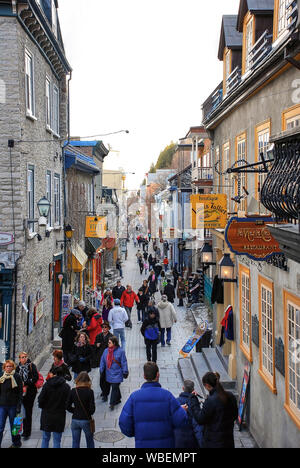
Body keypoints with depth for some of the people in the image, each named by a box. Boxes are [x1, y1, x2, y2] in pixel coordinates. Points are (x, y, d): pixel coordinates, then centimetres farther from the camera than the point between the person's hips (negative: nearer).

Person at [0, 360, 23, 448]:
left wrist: (19, 406, -12)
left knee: (14, 426, 9)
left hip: (13, 405, -3)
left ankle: (16, 443, 26)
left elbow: (20, 392, -6)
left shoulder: (17, 377, -5)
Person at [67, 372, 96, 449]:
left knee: (75, 443, 13)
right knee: (90, 442, 17)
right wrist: (89, 413, 6)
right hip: (86, 420, -2)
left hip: (75, 420, 2)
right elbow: (92, 408, -15)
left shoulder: (73, 391, -6)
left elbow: (68, 407, -3)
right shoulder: (89, 392, -14)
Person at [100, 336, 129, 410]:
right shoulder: (106, 351, 2)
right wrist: (101, 371, 9)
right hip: (109, 374, 5)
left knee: (115, 387, -7)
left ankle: (112, 403, -1)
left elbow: (124, 362, -8)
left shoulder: (120, 351, -11)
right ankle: (118, 399, 33)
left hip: (117, 374, -5)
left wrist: (125, 372, -7)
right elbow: (103, 361, 10)